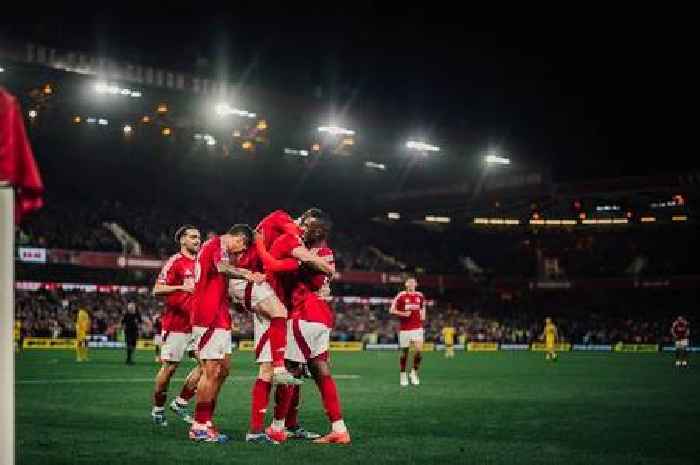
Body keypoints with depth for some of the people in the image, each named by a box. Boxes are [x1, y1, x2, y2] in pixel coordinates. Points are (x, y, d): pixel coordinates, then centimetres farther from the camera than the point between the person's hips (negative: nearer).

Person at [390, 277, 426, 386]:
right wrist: (403, 314, -15)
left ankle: (414, 373, 7)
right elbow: (392, 310, -1)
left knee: (418, 350, -13)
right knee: (404, 352, 4)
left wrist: (423, 315, 8)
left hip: (417, 327, 2)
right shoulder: (401, 295, -3)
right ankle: (403, 375, 20)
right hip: (404, 328, -2)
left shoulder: (420, 296, 8)